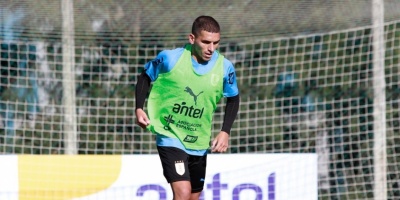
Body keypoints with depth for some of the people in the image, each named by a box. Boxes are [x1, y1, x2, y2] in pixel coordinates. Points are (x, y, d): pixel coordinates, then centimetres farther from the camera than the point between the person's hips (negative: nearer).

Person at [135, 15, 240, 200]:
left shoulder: (224, 67, -9)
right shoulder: (170, 58, -17)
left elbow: (233, 99, 8)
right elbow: (145, 78, 2)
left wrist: (225, 132, -3)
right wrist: (139, 109, -11)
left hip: (199, 144, 5)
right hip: (170, 138, -5)